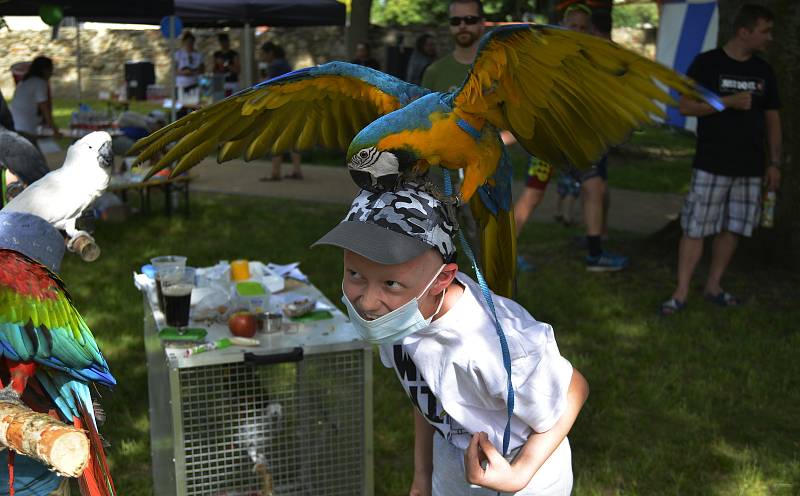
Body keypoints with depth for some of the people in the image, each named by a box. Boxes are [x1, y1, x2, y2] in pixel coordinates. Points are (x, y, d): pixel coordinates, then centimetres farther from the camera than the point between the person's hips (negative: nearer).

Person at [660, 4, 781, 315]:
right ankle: (681, 293, 1)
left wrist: (774, 163, 9)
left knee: (732, 229, 9)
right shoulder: (707, 64, -3)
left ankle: (713, 287, 21)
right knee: (695, 229, -4)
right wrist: (729, 102, -17)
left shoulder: (763, 71, 11)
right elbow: (685, 106, -7)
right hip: (711, 165, -5)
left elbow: (772, 120, 14)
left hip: (750, 168, 5)